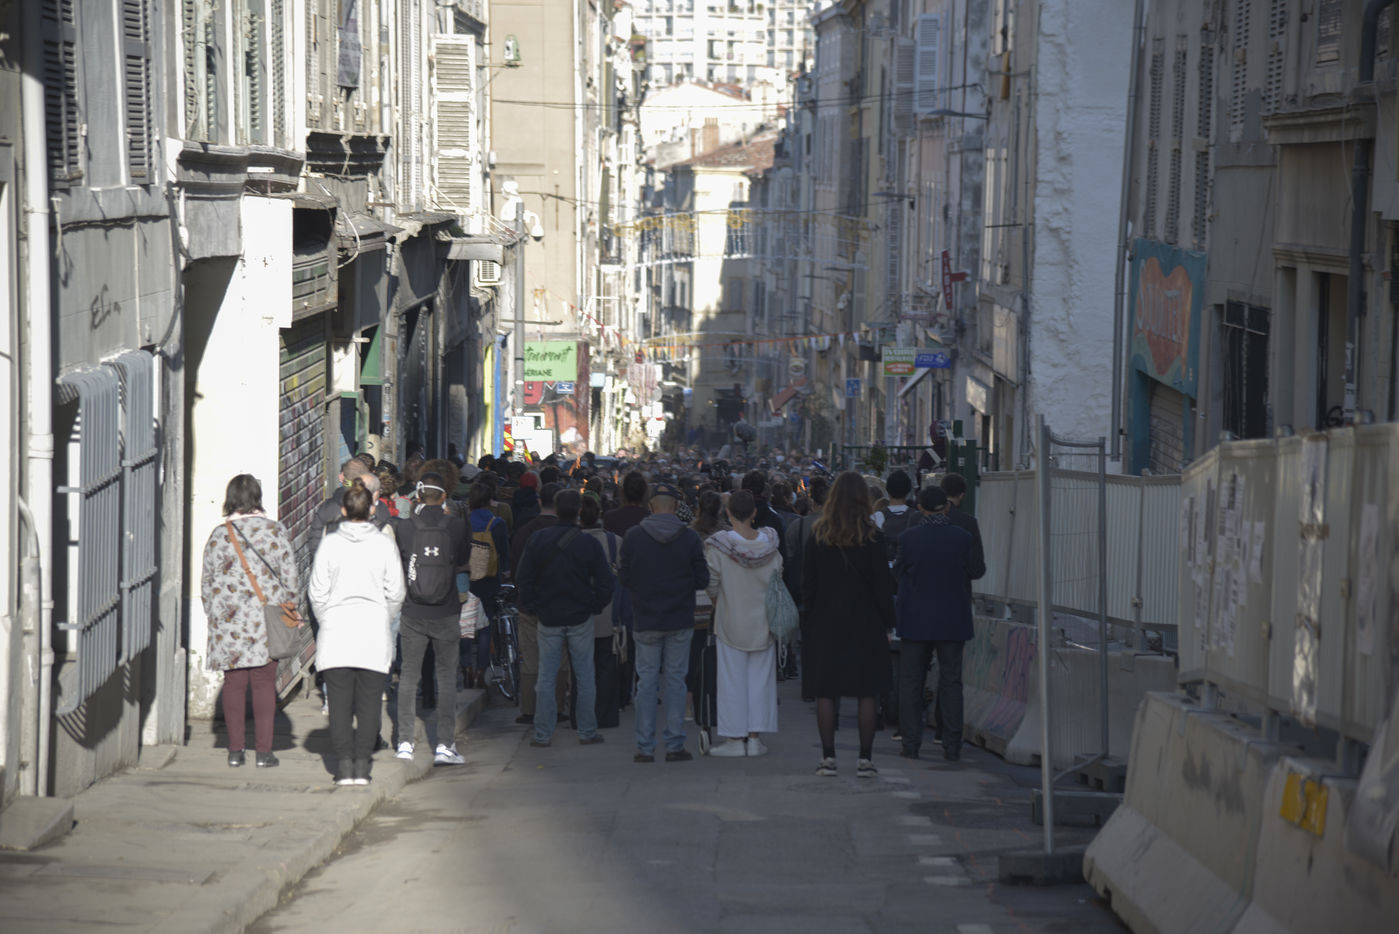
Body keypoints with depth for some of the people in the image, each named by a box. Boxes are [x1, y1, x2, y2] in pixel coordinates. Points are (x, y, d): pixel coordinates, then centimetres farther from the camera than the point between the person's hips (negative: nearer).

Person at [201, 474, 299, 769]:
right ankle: (263, 751, -1)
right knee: (264, 683, 2)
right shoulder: (275, 530, 0)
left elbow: (207, 581, 6)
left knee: (234, 683, 6)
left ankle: (235, 750, 6)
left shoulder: (219, 535, 0)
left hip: (229, 620, 1)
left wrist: (212, 614, 18)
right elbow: (289, 575, 3)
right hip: (267, 618, 0)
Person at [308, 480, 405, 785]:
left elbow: (317, 592, 0)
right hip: (374, 634, 0)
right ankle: (362, 764, 1)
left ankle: (344, 763, -1)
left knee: (340, 702, 4)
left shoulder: (329, 544, -3)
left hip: (336, 634, 0)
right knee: (369, 701, 5)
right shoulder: (385, 544, -1)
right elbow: (396, 592, 3)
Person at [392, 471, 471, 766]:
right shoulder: (457, 526, -8)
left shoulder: (402, 527, -8)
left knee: (409, 675, 12)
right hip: (446, 614, -1)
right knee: (447, 676, 6)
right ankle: (445, 744, 1)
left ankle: (405, 742, 13)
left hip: (412, 614, 1)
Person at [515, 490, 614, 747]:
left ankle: (542, 734, 5)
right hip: (580, 619, -1)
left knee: (546, 677, 6)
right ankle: (587, 732, 9)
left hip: (548, 619, 1)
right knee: (585, 677, 7)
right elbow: (606, 583, -7)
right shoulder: (589, 544, -9)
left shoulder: (537, 540, -3)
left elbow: (524, 579, 2)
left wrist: (533, 607, 10)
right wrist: (594, 606, 7)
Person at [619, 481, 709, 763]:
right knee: (675, 681, 7)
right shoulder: (689, 538, -7)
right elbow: (702, 580, -3)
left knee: (647, 681, 7)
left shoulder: (634, 537, -6)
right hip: (680, 622, 0)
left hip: (646, 622, 0)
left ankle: (645, 747, 6)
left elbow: (625, 578, 0)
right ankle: (675, 745, 6)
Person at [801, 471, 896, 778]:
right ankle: (865, 758, 2)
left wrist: (807, 620, 8)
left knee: (825, 692, 5)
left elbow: (808, 583, 1)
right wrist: (887, 622, 4)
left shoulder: (819, 536, -2)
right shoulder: (872, 537, -6)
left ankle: (828, 756, 3)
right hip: (864, 624, -1)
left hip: (825, 623, 1)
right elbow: (883, 583, -4)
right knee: (867, 693, 3)